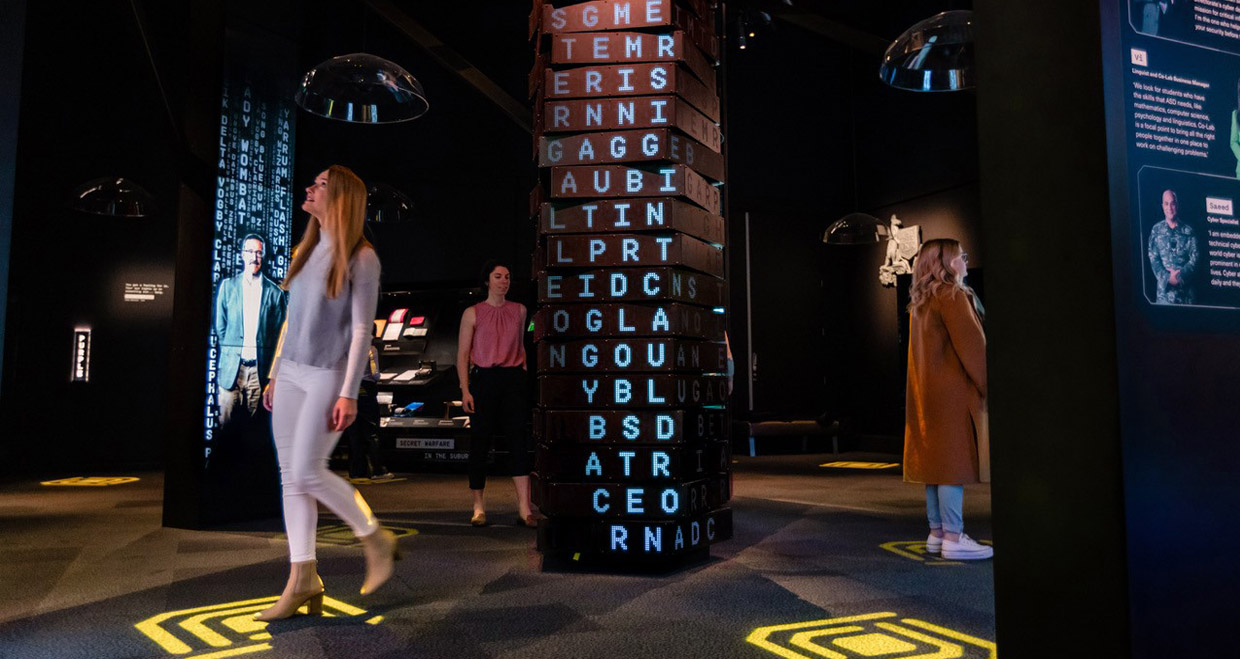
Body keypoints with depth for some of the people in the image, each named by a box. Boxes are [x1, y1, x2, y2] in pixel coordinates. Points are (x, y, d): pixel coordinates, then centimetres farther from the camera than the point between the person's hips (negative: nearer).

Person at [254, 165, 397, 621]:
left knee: (307, 473, -9)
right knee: (289, 475, 5)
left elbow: (362, 329, -13)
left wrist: (349, 394, -17)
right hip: (290, 372, 8)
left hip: (328, 376, -7)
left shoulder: (361, 258, -9)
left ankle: (375, 539, 12)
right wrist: (275, 376, 17)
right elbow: (292, 318, 18)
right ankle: (302, 580, 13)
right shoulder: (306, 251, 14)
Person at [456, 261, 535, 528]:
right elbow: (462, 355, 2)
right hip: (484, 378, -2)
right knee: (481, 441, 2)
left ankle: (524, 507, -9)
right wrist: (465, 390, -7)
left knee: (519, 439, -8)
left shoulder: (519, 310, 13)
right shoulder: (473, 313, 3)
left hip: (514, 378, 2)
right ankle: (479, 506, 14)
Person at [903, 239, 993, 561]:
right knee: (954, 462, -7)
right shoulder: (952, 295, -9)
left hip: (926, 393, 9)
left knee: (936, 462, 10)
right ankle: (953, 538, -6)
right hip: (952, 392, -9)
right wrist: (986, 386, -9)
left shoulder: (919, 302, 18)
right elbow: (971, 346, -15)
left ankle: (937, 533, 14)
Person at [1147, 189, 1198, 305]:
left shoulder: (1188, 231, 7)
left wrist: (1180, 276, -15)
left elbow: (1194, 259, 1)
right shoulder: (1156, 230, 6)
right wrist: (1168, 277, -13)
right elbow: (1153, 259, -1)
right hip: (1164, 288, -1)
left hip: (1185, 288, 1)